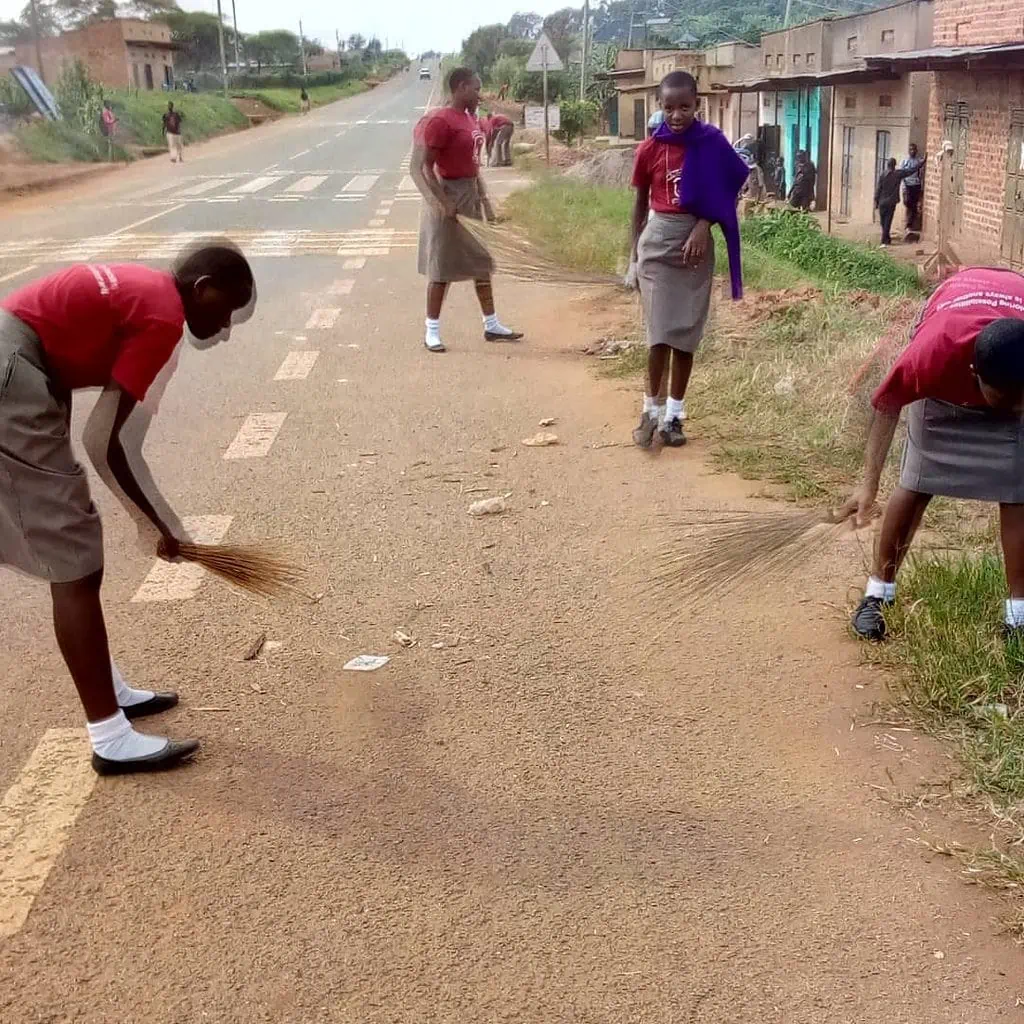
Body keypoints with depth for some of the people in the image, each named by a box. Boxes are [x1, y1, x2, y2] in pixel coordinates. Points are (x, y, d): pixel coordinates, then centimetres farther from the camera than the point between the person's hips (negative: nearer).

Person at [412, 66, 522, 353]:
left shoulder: (471, 118, 11)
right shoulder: (440, 121, -17)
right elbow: (424, 166, -18)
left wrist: (485, 200, 15)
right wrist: (443, 203, -24)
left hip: (471, 195, 9)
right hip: (449, 196, -9)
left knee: (482, 262, 14)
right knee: (442, 267, -2)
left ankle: (491, 325, 23)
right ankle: (432, 330, 8)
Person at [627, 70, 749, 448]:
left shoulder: (712, 143, -3)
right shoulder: (649, 150, -3)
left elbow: (724, 193, 2)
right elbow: (640, 203, 7)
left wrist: (703, 226, -14)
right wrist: (635, 253, 7)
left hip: (696, 242, 1)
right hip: (657, 240, -1)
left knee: (686, 332, 4)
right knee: (660, 331, -5)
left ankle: (674, 414, 13)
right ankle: (651, 410, 8)